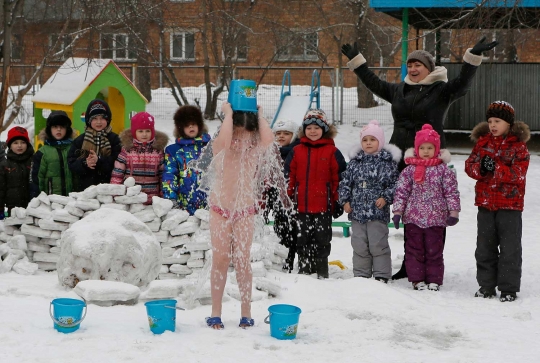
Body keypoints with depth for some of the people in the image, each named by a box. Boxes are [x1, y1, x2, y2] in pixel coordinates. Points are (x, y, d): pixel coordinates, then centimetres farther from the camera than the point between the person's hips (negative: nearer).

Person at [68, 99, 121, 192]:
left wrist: (99, 161, -20)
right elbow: (71, 163, 4)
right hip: (83, 188, 1)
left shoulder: (114, 139, 5)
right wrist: (84, 163, -16)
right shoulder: (80, 140, 10)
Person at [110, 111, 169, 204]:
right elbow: (117, 174, 1)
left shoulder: (158, 151, 4)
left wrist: (163, 195, 5)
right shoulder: (126, 150, 0)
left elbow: (163, 174, 8)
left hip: (152, 200, 1)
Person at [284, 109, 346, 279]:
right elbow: (289, 177, 10)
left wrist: (338, 202, -3)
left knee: (322, 240, 4)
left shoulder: (332, 152, -1)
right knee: (303, 241, 10)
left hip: (324, 207, -3)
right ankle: (304, 272, 19)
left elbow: (339, 178, 0)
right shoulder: (296, 151, 7)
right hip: (301, 207, 3)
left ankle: (321, 274, 12)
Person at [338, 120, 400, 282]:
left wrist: (386, 198, -13)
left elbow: (395, 183, -2)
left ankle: (381, 275, 7)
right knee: (359, 245, 8)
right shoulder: (355, 162, 8)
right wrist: (345, 200, 2)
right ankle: (361, 275, 18)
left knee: (378, 244, -2)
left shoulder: (388, 162, -1)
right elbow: (345, 182, 11)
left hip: (378, 212, -4)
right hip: (357, 212, 4)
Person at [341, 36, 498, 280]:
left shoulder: (441, 90, -1)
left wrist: (473, 57, -27)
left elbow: (462, 84, -16)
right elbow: (374, 84, 28)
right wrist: (356, 60, 30)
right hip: (401, 159, 6)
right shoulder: (399, 90, 17)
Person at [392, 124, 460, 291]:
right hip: (413, 217, 1)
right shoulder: (409, 170, 2)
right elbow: (401, 191, 3)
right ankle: (417, 279, 14)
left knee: (434, 250, 4)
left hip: (436, 218, -1)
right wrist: (397, 211, -2)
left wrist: (453, 212, -5)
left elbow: (451, 191, 0)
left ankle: (434, 280, 12)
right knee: (414, 249, 6)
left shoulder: (444, 170, 0)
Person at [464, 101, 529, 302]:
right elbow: (470, 165, 4)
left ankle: (509, 288, 7)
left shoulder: (518, 146, -6)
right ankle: (486, 285, 20)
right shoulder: (482, 142, 7)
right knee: (485, 246, 10)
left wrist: (496, 168, -26)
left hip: (509, 204, -4)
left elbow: (519, 174, -15)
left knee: (510, 248, 0)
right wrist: (480, 168, -18)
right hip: (485, 202, 4)